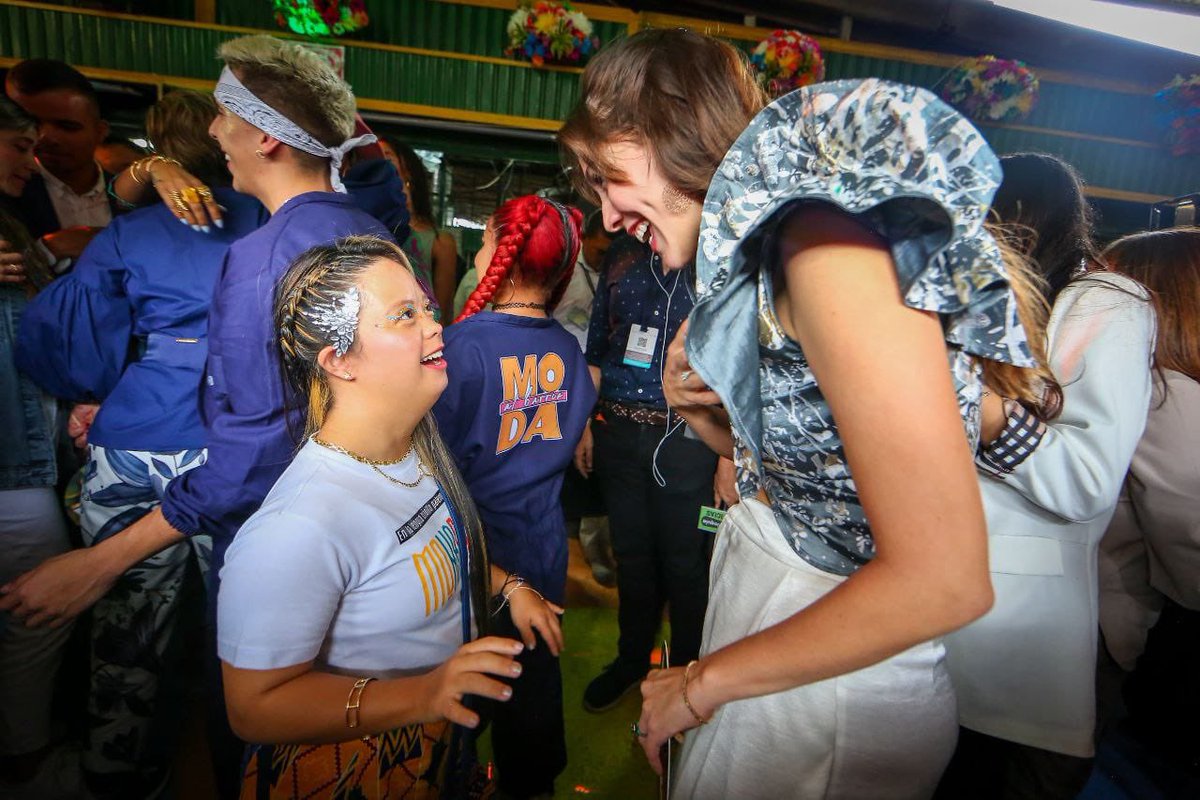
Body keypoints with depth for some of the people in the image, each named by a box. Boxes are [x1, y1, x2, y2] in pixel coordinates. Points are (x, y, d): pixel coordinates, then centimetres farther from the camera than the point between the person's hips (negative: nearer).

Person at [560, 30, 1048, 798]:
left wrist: (706, 680, -15)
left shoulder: (828, 235, -22)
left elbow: (944, 579, -26)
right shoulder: (772, 242, 4)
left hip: (830, 687, -8)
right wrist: (705, 415, -6)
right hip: (759, 595, 8)